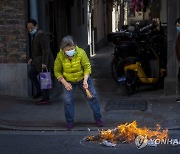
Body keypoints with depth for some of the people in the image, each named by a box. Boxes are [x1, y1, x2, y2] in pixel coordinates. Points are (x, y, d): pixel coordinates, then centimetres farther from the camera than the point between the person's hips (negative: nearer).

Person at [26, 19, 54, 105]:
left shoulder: (40, 34, -18)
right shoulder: (34, 35, 11)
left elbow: (46, 49, -24)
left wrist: (44, 62, -27)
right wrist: (31, 58, 8)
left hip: (44, 62, -10)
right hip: (38, 61, 10)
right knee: (31, 74, 18)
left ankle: (46, 99, 6)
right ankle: (39, 92, 26)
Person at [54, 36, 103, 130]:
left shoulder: (81, 52, -24)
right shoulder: (60, 56, -21)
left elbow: (87, 67, -18)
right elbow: (57, 71, -9)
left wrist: (85, 81, -29)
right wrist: (65, 83, -18)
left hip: (82, 78, 0)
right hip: (68, 81, 0)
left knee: (92, 96, -1)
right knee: (67, 100, -9)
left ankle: (98, 118, 15)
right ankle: (69, 122, 9)